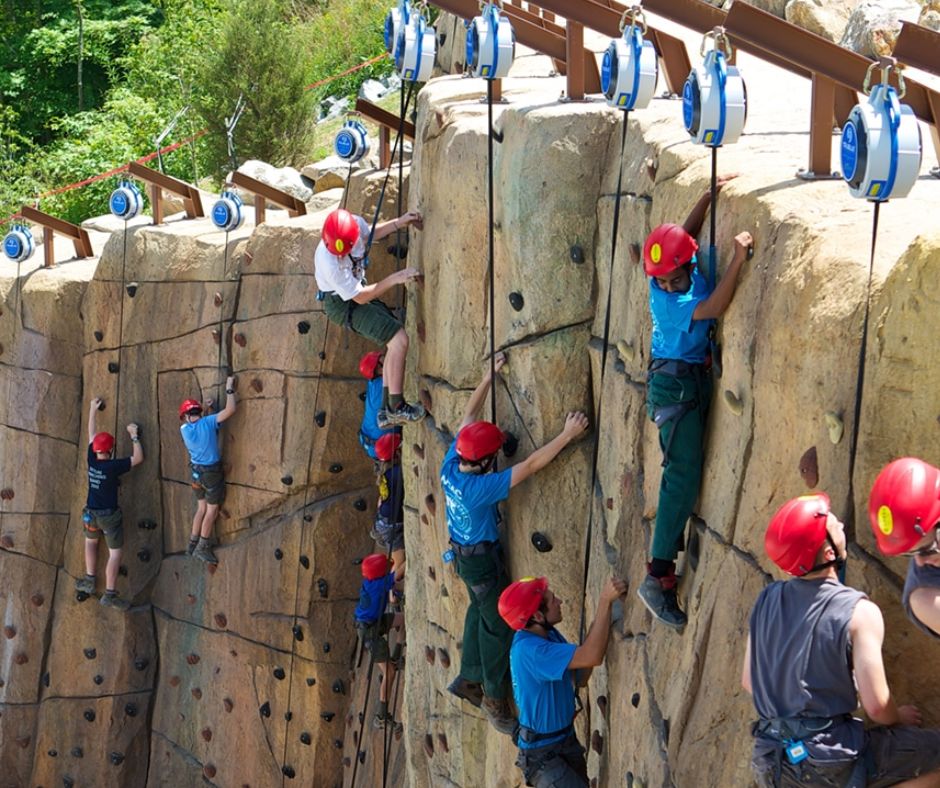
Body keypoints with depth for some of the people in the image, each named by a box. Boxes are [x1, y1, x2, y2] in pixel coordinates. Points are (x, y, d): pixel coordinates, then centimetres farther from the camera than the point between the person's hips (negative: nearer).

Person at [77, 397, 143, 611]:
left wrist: (93, 409, 15)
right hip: (109, 515, -6)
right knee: (116, 552, 1)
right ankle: (109, 595, -2)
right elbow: (138, 458, -13)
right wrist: (134, 436, -6)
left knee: (91, 540, 32)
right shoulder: (113, 466, -22)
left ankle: (89, 580, 32)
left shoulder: (91, 460, -7)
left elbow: (92, 434, 5)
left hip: (91, 513, 6)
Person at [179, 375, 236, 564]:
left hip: (197, 472, 5)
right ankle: (202, 548, 10)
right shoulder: (208, 422, -18)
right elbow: (230, 410, -23)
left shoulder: (184, 429, -4)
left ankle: (193, 544, 25)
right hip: (212, 472, -5)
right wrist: (229, 389, -12)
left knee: (202, 508, 20)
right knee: (212, 510, 7)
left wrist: (204, 409, 17)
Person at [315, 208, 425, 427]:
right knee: (399, 340, -17)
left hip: (357, 291, 8)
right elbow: (359, 297, -25)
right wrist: (394, 279, -25)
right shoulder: (328, 262, -36)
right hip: (342, 304, -8)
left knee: (395, 343, 10)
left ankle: (386, 412, 17)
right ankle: (396, 407, -6)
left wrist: (399, 222, -1)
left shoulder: (356, 223, -19)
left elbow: (372, 233, 11)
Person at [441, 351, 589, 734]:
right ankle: (495, 698, 20)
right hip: (482, 558, -9)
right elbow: (531, 465, -37)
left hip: (463, 551, 9)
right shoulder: (479, 488, -36)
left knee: (480, 610, 25)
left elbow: (469, 416, -3)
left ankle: (469, 679, 39)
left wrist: (489, 375, 2)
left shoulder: (451, 465, -14)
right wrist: (567, 435, -35)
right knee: (498, 625, 7)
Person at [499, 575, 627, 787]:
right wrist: (605, 601, -36)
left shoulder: (549, 634, -1)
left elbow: (579, 678, 0)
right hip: (541, 752, -9)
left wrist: (598, 624, -10)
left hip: (566, 739, 9)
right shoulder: (529, 650, -31)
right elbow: (592, 657, -37)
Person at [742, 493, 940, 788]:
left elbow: (749, 681, 12)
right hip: (834, 761, -6)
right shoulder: (859, 613, -13)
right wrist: (899, 718, 9)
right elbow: (877, 707, -13)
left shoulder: (767, 599, 4)